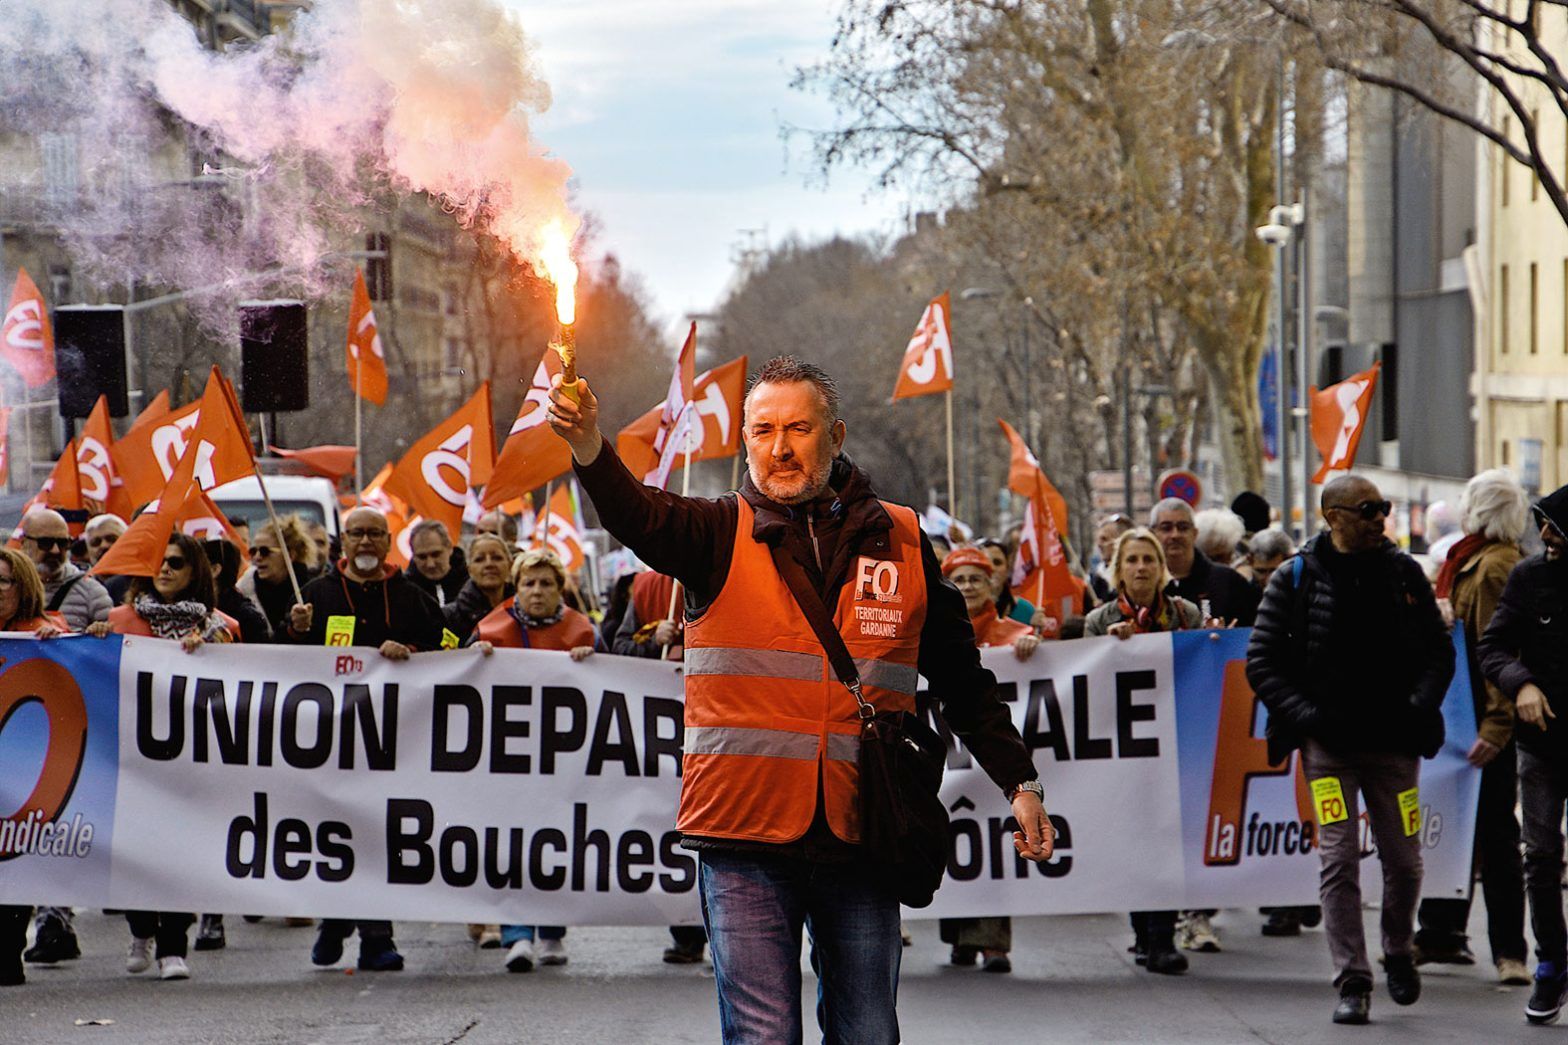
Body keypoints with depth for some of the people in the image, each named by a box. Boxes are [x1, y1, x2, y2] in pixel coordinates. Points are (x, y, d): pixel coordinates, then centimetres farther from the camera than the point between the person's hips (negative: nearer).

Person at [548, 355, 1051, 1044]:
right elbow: (639, 519, -19)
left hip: (860, 834, 2)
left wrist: (1019, 782, 12)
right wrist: (589, 448, -39)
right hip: (745, 835, -2)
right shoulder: (721, 535, 2)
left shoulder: (901, 544, 9)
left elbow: (961, 682, 17)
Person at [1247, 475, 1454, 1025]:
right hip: (1328, 745, -2)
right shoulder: (1295, 579, 0)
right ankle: (1352, 983, -2)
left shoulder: (1404, 572, 7)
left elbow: (1439, 649, 12)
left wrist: (1420, 705, -3)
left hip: (1394, 743, 2)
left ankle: (1399, 953, 32)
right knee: (1338, 862, -7)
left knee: (1404, 861, 5)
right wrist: (1303, 714, -10)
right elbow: (1261, 661, 1)